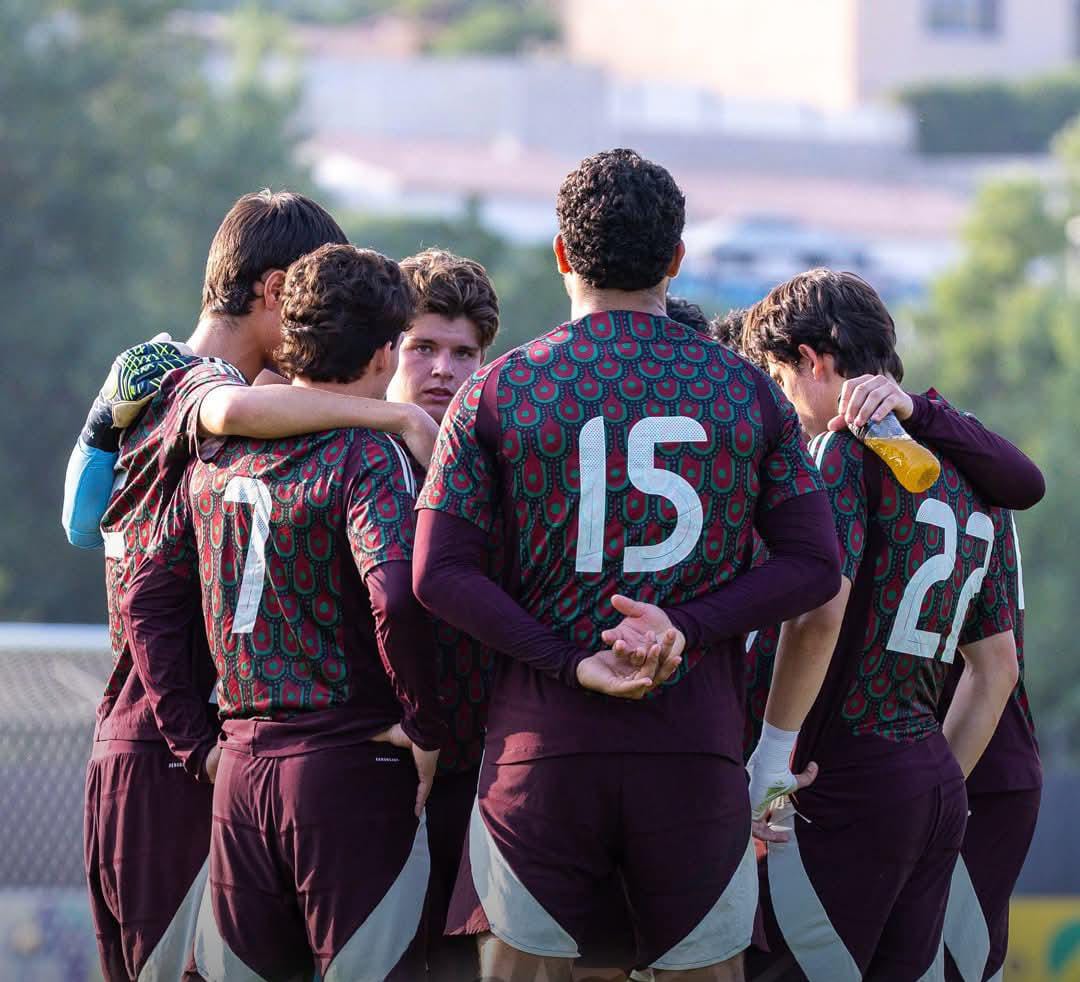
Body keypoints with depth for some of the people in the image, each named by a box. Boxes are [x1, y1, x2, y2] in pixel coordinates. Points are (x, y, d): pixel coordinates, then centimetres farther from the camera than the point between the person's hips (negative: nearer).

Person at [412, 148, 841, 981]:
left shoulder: (497, 393, 3)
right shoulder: (747, 392, 6)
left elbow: (437, 576, -5)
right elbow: (815, 568, 1)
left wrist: (568, 663, -8)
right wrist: (687, 627, -8)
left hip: (541, 740, -1)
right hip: (697, 744, 1)